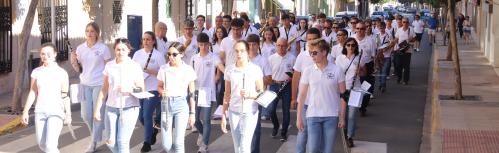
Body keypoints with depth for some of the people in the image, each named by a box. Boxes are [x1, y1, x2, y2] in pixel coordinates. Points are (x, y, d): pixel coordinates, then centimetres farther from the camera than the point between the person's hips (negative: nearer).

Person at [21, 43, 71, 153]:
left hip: (56, 112, -4)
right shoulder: (36, 72, 4)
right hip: (40, 112, 4)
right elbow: (32, 93, 7)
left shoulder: (62, 73, -4)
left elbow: (65, 95, -3)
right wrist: (25, 112, 2)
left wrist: (68, 114, -9)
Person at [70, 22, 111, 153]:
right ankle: (96, 134, 31)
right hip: (85, 84, 4)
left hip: (99, 84, -4)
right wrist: (73, 62, -7)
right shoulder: (80, 48, 6)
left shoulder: (103, 48, -5)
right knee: (86, 115, 4)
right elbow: (79, 70, 12)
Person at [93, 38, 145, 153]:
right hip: (111, 108, 3)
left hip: (129, 108, -3)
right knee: (111, 142, 1)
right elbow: (104, 89, 10)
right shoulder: (109, 66, 6)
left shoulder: (135, 66, -2)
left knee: (122, 142, -11)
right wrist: (97, 109, 7)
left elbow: (141, 89, 0)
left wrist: (129, 90, -20)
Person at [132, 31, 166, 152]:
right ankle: (153, 131, 39)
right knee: (141, 117, 10)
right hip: (139, 89, 5)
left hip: (152, 89, -5)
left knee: (147, 115, -10)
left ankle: (147, 142, 1)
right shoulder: (137, 53, 7)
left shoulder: (158, 55, -5)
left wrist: (150, 71, -20)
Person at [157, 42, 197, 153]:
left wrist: (192, 113, 2)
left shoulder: (188, 70, -2)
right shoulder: (163, 69, 1)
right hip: (166, 105, 2)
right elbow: (159, 86, 13)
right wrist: (162, 91, -12)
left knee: (178, 142, -7)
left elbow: (191, 93, 2)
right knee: (166, 144, 2)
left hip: (182, 105, -2)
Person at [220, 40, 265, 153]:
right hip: (234, 112, 3)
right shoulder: (229, 69, 2)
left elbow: (261, 93, 0)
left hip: (250, 112, -3)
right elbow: (227, 94, 7)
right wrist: (224, 115, 5)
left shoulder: (256, 70, -5)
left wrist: (249, 94, -21)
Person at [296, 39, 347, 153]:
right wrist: (298, 117, 1)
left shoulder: (337, 71, -4)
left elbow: (342, 95, 1)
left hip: (331, 116, 0)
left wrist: (342, 117, 0)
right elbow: (302, 95, 3)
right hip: (313, 115, 1)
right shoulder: (308, 71, -1)